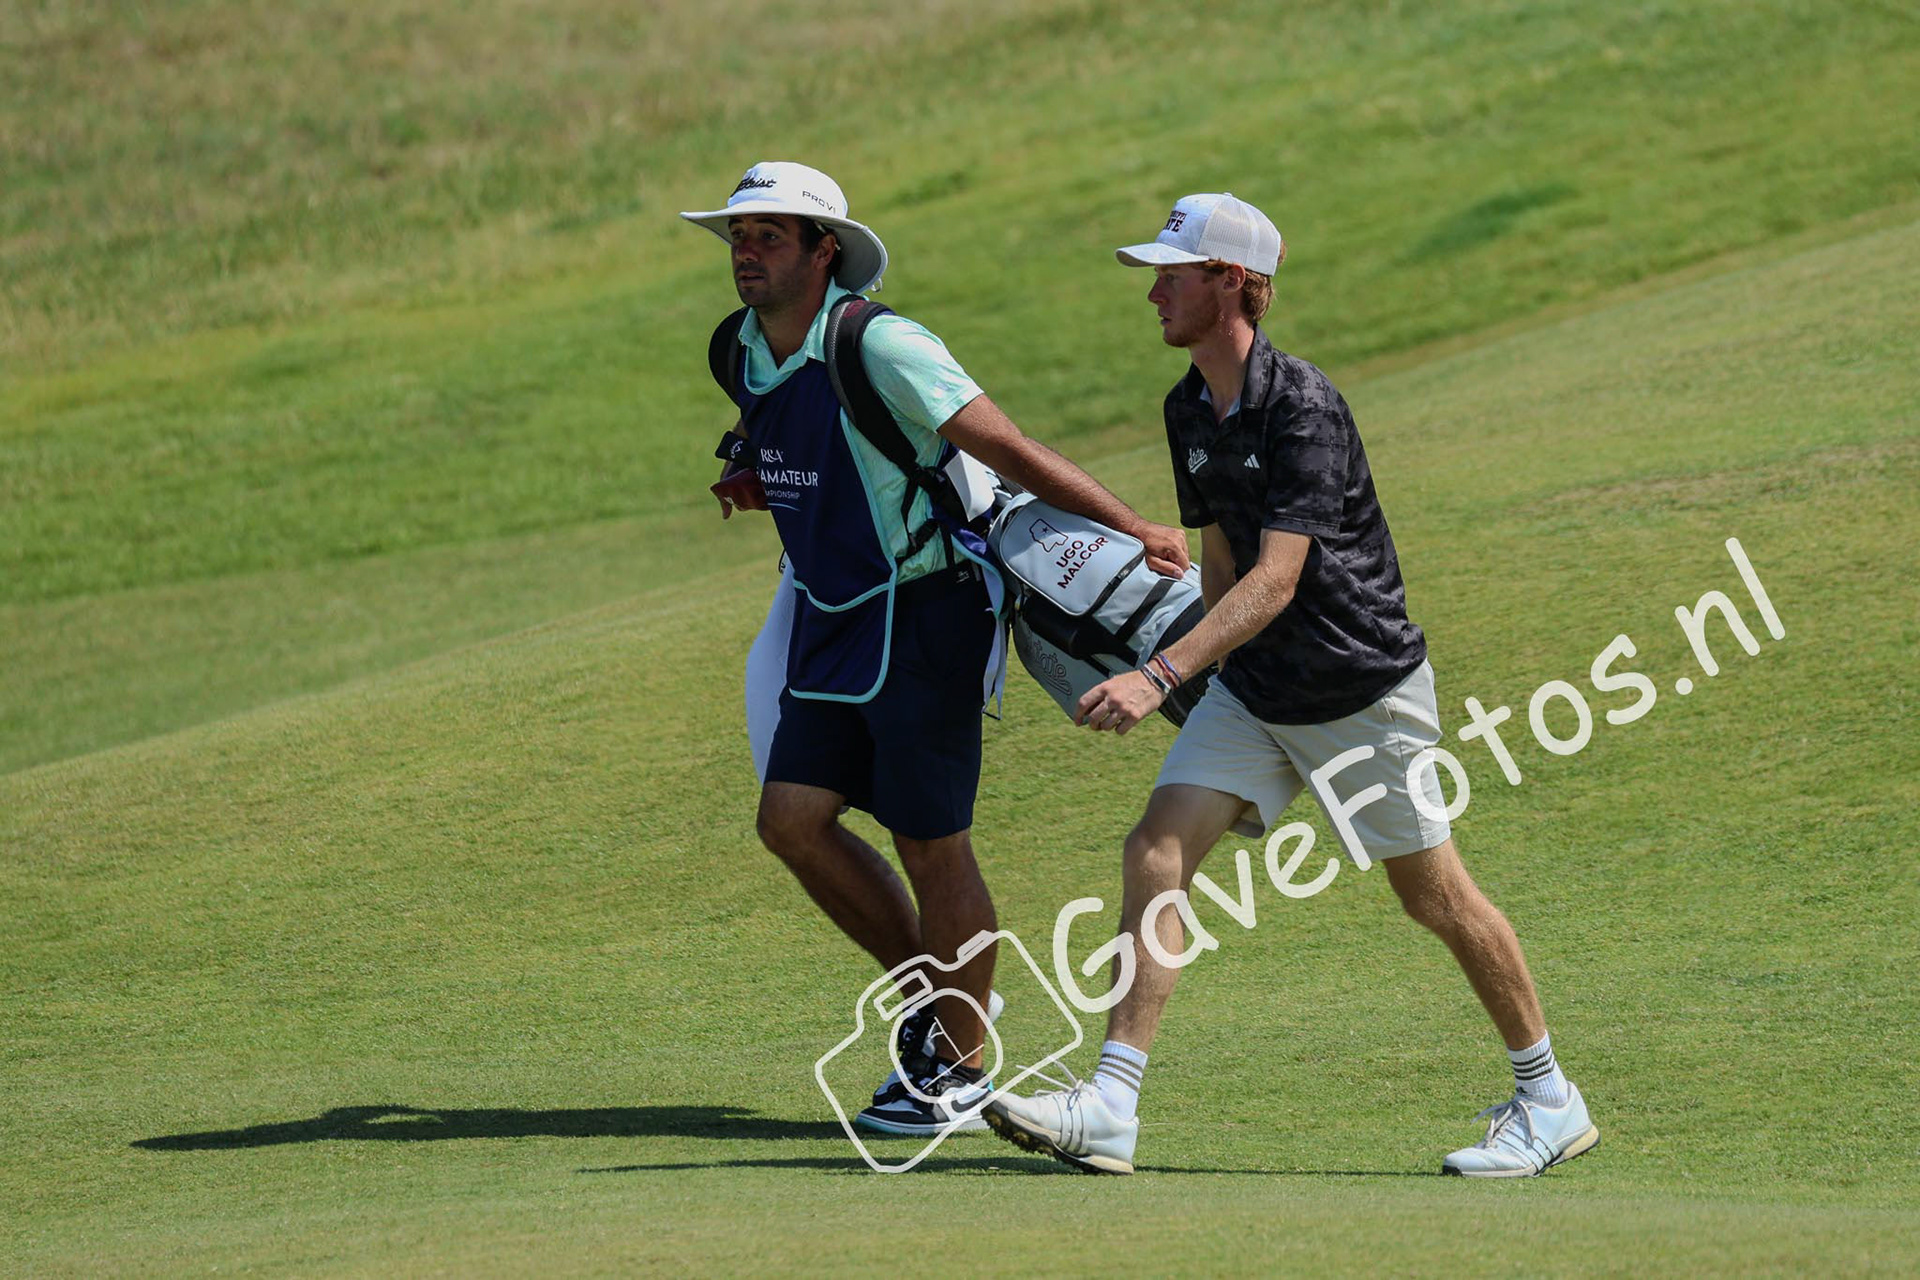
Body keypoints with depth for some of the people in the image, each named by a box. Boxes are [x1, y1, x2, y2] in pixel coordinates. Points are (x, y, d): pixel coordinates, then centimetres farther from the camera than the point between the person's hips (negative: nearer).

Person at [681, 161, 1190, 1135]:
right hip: (831, 617, 8)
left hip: (925, 611, -8)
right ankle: (934, 996, 20)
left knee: (930, 843, -2)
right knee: (792, 819, 2)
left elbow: (1007, 450, -21)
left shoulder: (879, 349, -20)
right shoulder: (746, 355, 5)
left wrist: (1129, 527, -24)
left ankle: (962, 1072, 11)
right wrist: (757, 481, 9)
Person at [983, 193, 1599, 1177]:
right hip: (1255, 687, 7)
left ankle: (1548, 1102, 21)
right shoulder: (1190, 410, 4)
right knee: (1157, 850, -9)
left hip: (1364, 684, -7)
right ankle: (1108, 1111, -13)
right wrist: (1213, 689, 21)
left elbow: (1275, 581, -29)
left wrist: (1160, 676, -38)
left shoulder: (1303, 407, -22)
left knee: (1433, 895, 3)